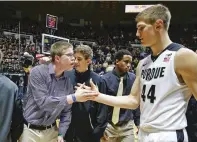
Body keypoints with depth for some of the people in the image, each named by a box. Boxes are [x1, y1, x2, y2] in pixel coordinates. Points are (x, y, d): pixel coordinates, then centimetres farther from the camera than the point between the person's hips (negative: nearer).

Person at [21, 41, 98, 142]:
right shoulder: (38, 72, -16)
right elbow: (42, 102, -26)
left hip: (52, 131, 4)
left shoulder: (67, 81, 0)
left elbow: (66, 111, 6)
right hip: (31, 130, -4)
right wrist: (74, 97, -29)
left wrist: (61, 134, -4)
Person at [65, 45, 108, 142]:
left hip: (88, 132, -1)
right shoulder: (67, 76, -3)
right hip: (68, 130, 1)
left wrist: (98, 132, -4)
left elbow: (102, 108, -3)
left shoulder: (97, 80, -6)